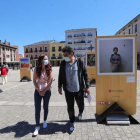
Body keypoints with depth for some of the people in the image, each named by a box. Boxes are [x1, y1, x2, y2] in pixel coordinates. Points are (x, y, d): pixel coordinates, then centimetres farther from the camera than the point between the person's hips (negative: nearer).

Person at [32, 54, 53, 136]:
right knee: (37, 108, -1)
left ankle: (45, 121, 36)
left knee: (45, 107, 14)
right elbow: (34, 81, -2)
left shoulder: (49, 69, -6)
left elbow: (50, 81, -9)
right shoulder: (36, 69, -4)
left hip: (47, 91, 0)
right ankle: (37, 126, 11)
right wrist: (39, 91, -7)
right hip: (38, 91, 0)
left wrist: (44, 91, -9)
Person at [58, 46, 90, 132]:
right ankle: (72, 123, 32)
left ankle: (80, 112, 50)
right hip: (68, 90, 2)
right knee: (70, 107, 10)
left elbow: (85, 74, -3)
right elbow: (60, 76, 8)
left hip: (79, 89, -1)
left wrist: (87, 86, -5)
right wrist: (60, 87, 9)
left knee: (80, 105, 13)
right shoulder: (63, 63, -1)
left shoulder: (80, 62, -8)